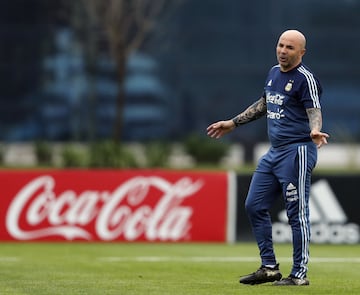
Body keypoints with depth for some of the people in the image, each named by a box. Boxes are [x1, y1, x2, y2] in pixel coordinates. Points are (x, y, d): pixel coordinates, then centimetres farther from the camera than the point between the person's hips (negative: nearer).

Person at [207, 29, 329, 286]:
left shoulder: (305, 78, -11)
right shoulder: (274, 73, 15)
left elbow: (314, 110, -22)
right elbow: (263, 105, 29)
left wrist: (314, 131, -44)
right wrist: (233, 123, 33)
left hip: (297, 152, -9)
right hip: (274, 152, 9)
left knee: (297, 213, -6)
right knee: (255, 205, 10)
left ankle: (300, 274, 1)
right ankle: (269, 268, 17)